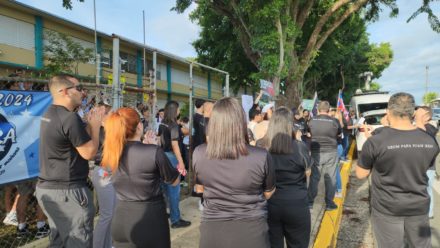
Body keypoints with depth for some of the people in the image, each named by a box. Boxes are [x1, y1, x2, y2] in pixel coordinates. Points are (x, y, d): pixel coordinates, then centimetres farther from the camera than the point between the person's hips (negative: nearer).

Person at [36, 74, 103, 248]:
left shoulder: (49, 114, 10)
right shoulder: (70, 118, -21)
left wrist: (89, 124, 9)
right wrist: (95, 125, -6)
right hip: (67, 191, -10)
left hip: (47, 187, 10)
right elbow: (89, 153, -16)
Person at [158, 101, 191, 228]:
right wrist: (181, 162, -17)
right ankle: (175, 219, 5)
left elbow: (160, 140, 13)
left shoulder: (162, 124, 9)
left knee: (166, 185, 19)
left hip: (163, 155, 9)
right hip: (171, 156, -8)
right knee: (174, 188, -2)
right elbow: (174, 144, -19)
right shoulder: (173, 124, -15)